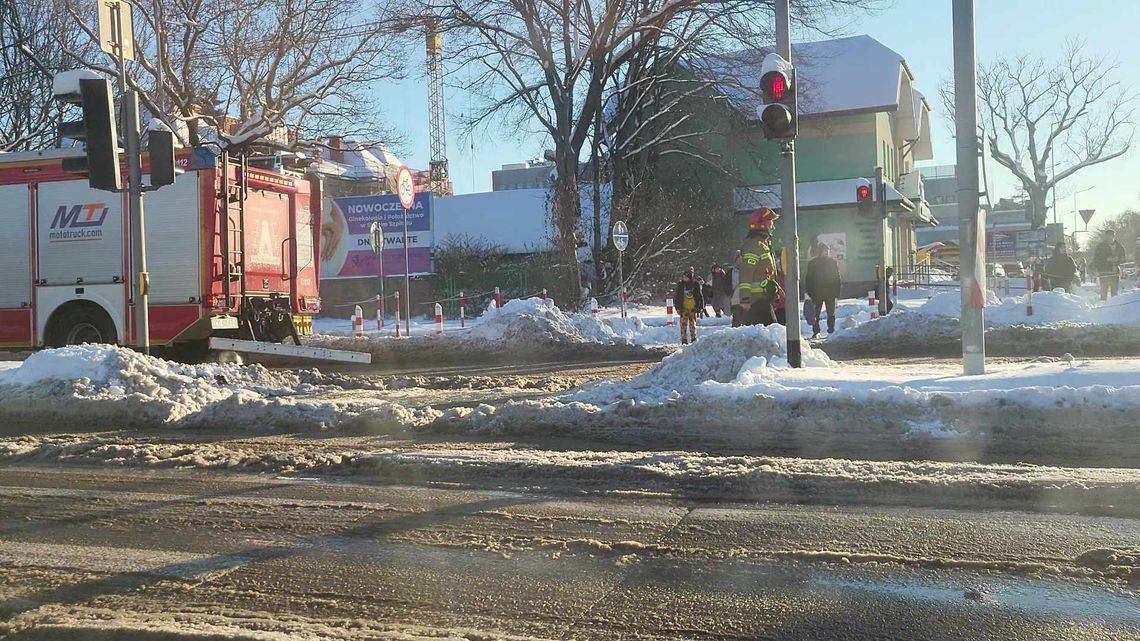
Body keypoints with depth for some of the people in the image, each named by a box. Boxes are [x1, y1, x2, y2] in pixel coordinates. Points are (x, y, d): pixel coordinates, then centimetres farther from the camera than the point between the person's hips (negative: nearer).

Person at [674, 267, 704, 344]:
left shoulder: (696, 284, 0)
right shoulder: (681, 284, 0)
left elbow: (700, 296, 5)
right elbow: (677, 297, 4)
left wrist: (701, 306, 0)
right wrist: (678, 308, 0)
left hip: (693, 308, 0)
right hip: (684, 308, 0)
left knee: (693, 324, 5)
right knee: (684, 324, -2)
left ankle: (694, 338, 16)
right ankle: (684, 339, 2)